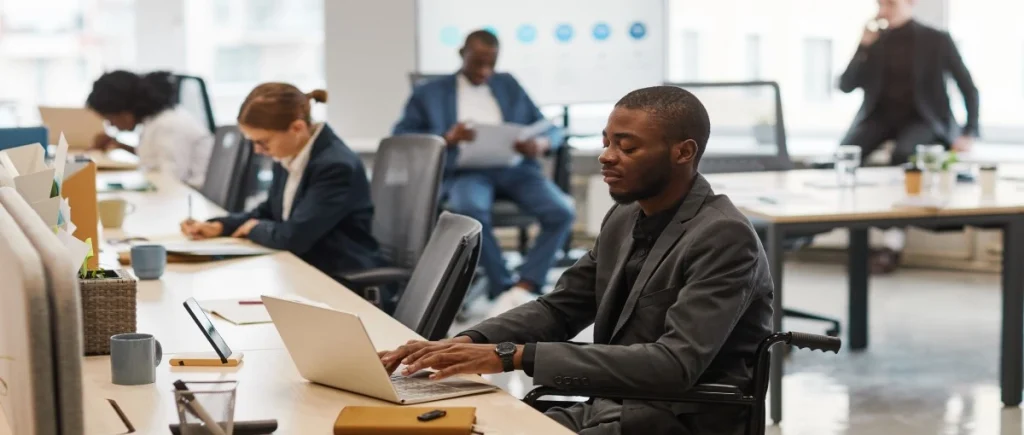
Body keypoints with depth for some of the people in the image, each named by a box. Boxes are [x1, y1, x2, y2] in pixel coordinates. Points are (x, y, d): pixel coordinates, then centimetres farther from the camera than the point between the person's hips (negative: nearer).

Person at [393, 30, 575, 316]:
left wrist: (540, 144, -9)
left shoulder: (508, 85, 24)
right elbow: (401, 137, 4)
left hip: (514, 167, 3)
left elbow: (549, 129, 17)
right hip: (466, 170, -3)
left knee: (562, 212, -27)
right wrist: (446, 138, -14)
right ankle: (504, 289, -24)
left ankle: (523, 289, -24)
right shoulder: (430, 93, 15)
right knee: (468, 209, -39)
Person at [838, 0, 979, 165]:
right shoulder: (874, 39, 9)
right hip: (879, 117, 3)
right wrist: (864, 46, -7)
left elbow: (969, 88, 4)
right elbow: (846, 86, 5)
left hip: (922, 118, -3)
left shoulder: (937, 40, 2)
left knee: (902, 155, -38)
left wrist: (968, 134, -7)